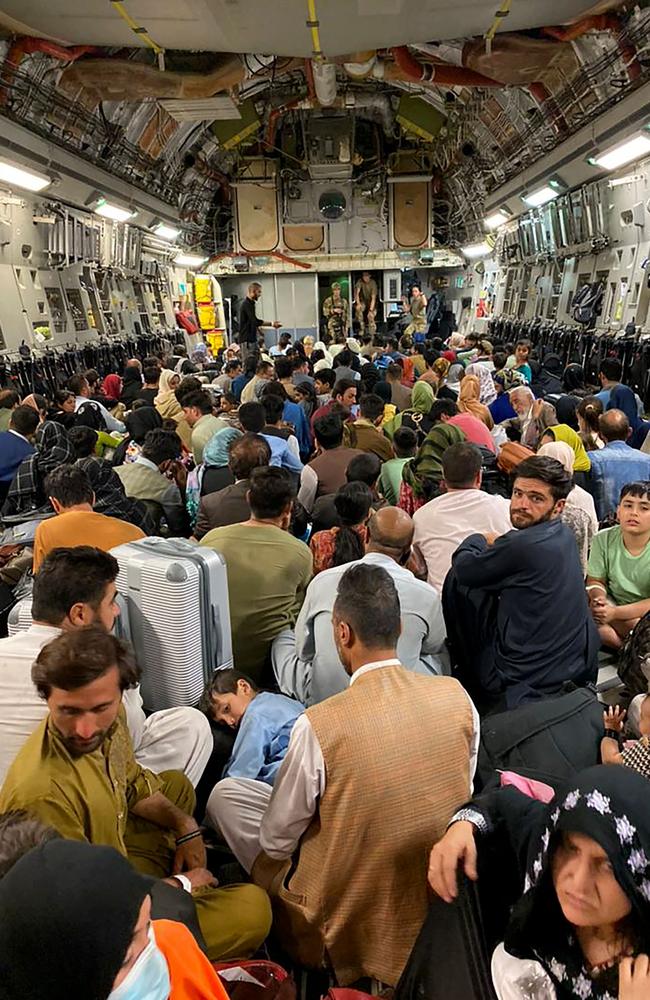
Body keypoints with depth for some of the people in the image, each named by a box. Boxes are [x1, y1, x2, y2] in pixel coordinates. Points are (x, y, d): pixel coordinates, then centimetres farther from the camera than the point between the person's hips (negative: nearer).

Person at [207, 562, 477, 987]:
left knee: (225, 795, 8)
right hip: (440, 894, 5)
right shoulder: (457, 697, -14)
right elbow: (459, 794, 3)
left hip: (348, 920, -4)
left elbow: (276, 840, -11)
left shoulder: (319, 726, -26)